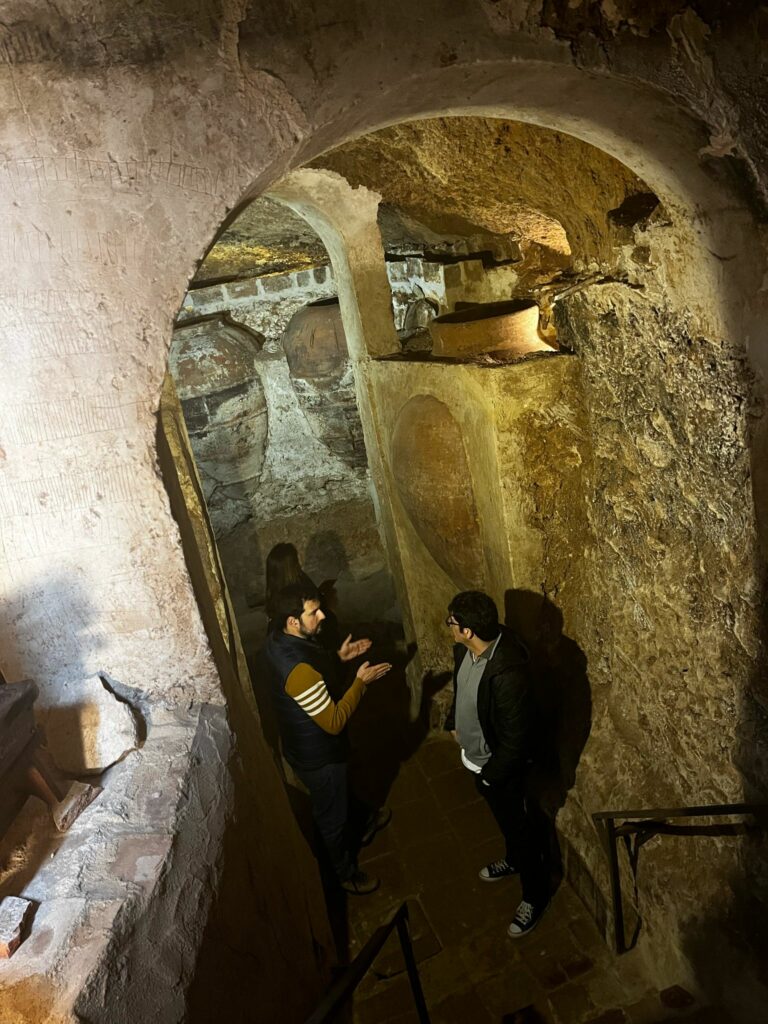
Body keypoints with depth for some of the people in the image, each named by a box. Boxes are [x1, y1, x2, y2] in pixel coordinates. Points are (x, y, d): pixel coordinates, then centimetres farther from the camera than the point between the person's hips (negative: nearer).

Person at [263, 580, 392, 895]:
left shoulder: (278, 641, -11)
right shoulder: (299, 670, -41)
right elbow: (334, 722, -31)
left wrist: (338, 657, -3)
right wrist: (361, 682, -24)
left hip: (303, 743, 8)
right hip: (317, 756, -8)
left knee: (342, 793, 34)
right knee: (332, 815, 19)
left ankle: (360, 827, 62)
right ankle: (346, 873, 45)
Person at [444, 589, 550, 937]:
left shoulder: (507, 673, -40)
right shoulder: (466, 648, -15)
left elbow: (516, 737, -30)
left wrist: (492, 774, -18)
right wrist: (454, 722, 15)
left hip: (501, 765, -7)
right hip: (477, 754, 8)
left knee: (520, 827, 18)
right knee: (503, 819, 32)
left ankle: (535, 894, 43)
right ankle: (514, 859, 59)